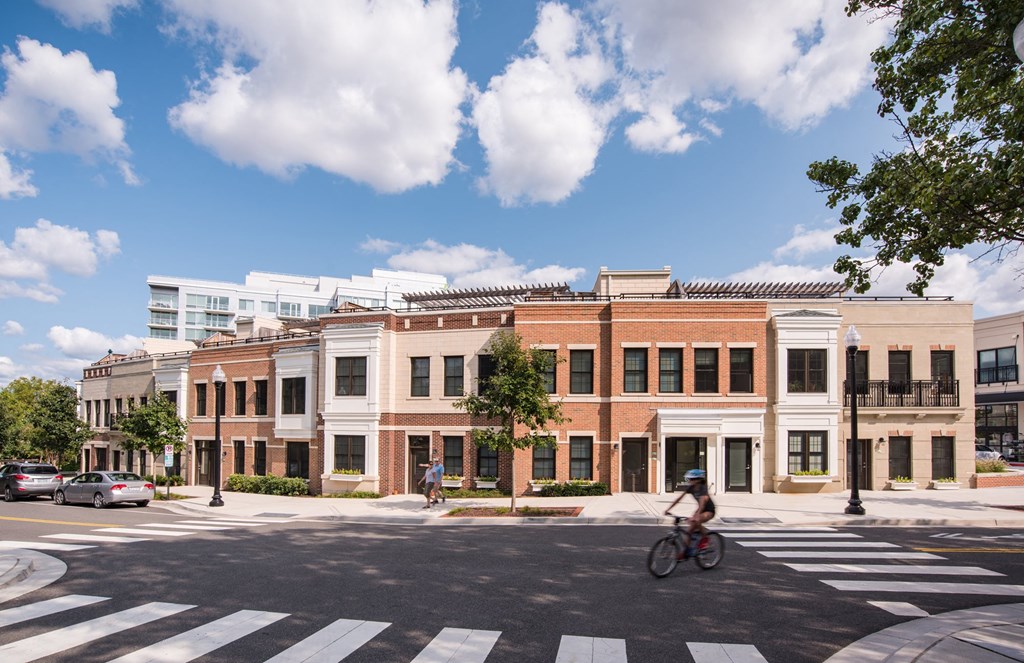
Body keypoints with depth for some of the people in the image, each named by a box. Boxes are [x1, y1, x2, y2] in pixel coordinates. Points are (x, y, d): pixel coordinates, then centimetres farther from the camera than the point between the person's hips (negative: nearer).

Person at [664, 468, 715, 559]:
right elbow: (679, 498, -9)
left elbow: (702, 503, -41)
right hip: (700, 509, 7)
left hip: (709, 511, -7)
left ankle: (704, 540, -10)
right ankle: (687, 551, 4)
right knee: (689, 529, -7)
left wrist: (696, 516, -56)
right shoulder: (691, 488, -8)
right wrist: (668, 509, -16)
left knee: (696, 521, -34)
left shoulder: (702, 489, -27)